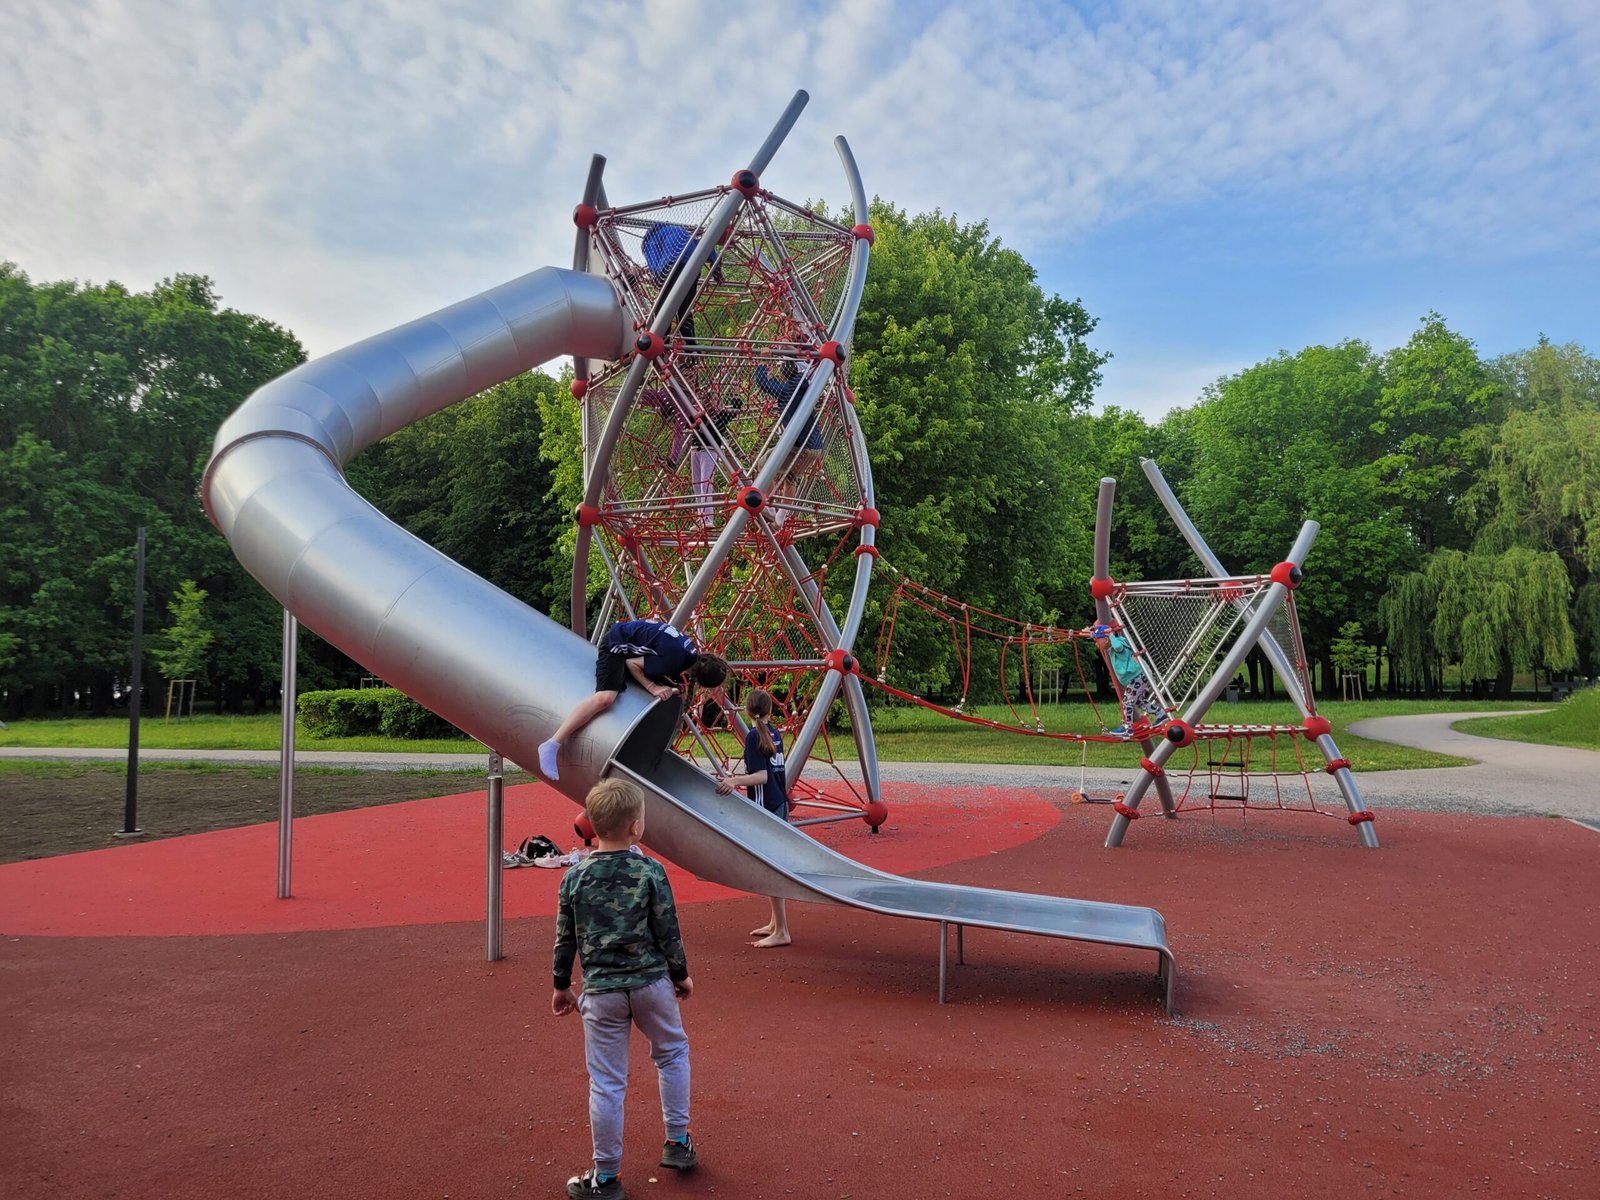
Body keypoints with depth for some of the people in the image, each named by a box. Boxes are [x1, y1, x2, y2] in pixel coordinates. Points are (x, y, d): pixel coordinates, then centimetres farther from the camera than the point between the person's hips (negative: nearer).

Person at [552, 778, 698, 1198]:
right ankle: (677, 1142, 30)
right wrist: (681, 975, 10)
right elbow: (668, 932, -5)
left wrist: (561, 986, 18)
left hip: (601, 991, 1)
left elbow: (565, 940, 4)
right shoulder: (650, 872, -10)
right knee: (672, 1052, 24)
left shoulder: (574, 878, -3)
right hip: (651, 983, -1)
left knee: (606, 1083, 8)